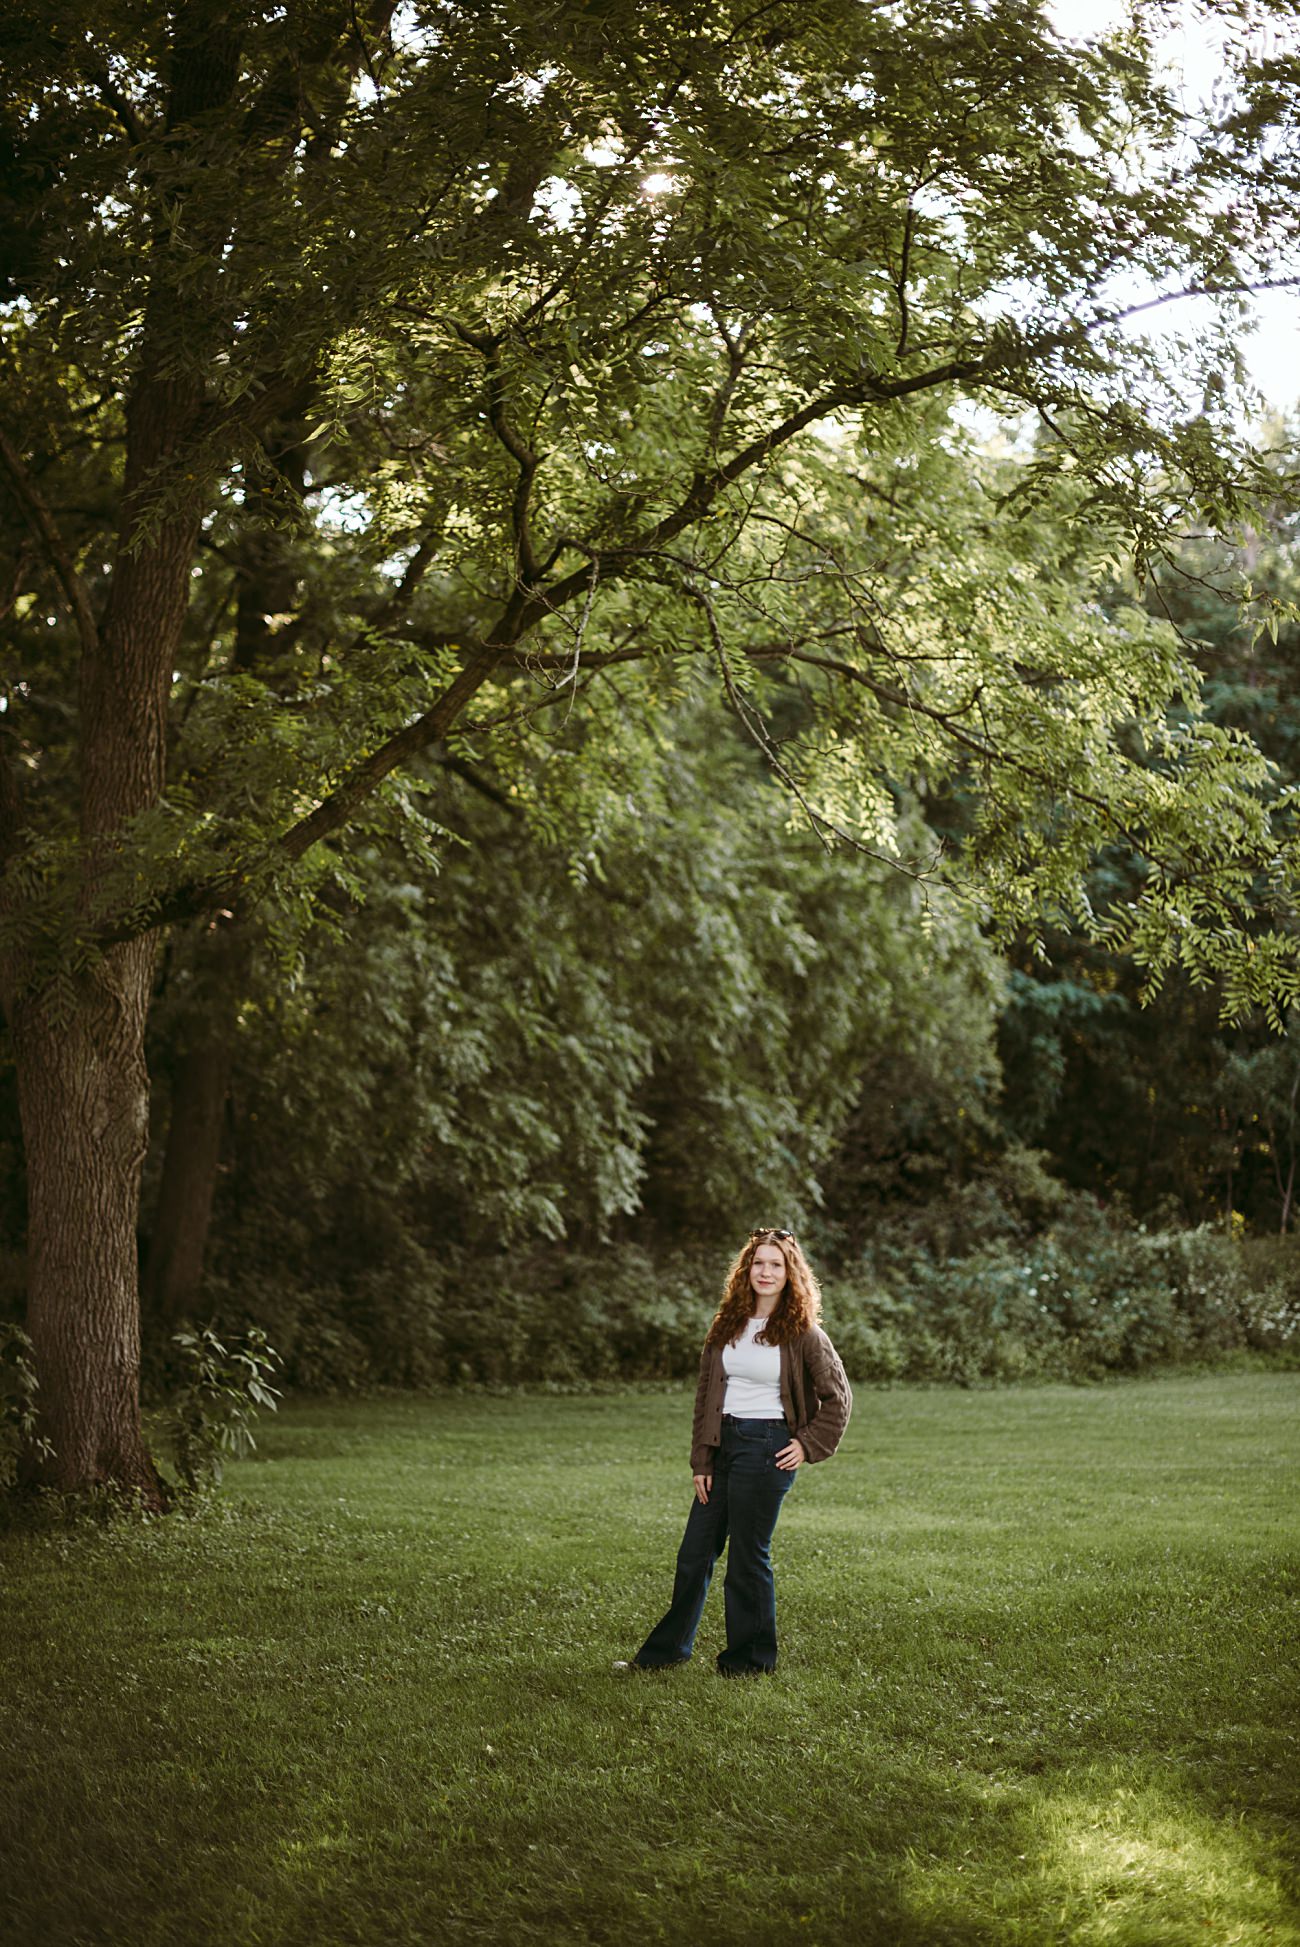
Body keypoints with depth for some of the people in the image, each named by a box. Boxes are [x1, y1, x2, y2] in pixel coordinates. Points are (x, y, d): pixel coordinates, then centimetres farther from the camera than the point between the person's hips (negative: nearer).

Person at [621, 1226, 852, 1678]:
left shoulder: (802, 1334, -6)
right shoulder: (727, 1326, 7)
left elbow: (838, 1398, 1)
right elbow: (705, 1395, 8)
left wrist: (808, 1445, -5)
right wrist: (701, 1462, 3)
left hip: (766, 1447, -5)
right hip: (723, 1442, 5)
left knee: (747, 1557, 1)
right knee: (694, 1553, 10)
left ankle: (751, 1659, 15)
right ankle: (667, 1648, 23)